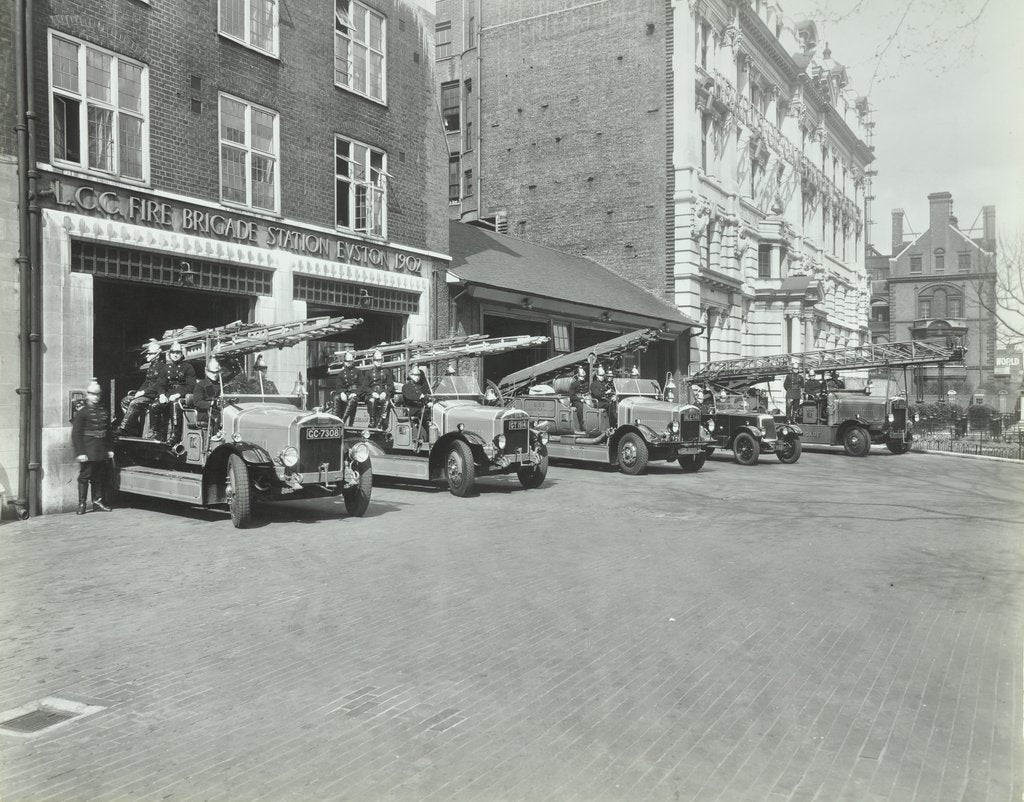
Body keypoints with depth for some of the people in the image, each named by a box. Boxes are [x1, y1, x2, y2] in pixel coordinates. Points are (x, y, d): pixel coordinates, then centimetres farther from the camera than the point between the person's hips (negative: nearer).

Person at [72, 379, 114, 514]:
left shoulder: (103, 410, 14)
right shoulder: (81, 411, -5)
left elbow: (108, 431, 18)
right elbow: (76, 433, -9)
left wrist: (110, 449, 13)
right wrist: (80, 452, -16)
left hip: (101, 451, 6)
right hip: (87, 452, -6)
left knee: (99, 477, 9)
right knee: (84, 476, -2)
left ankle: (98, 502, 17)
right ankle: (81, 504, 3)